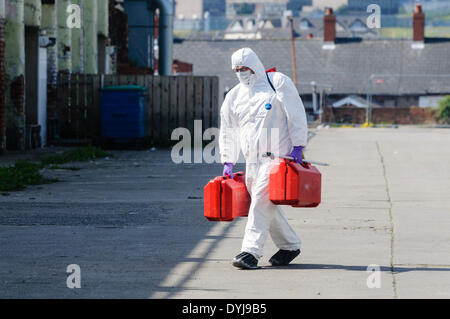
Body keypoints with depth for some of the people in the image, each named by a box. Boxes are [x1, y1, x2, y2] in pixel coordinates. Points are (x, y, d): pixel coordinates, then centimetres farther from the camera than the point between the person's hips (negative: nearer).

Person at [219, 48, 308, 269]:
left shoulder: (277, 82, 1)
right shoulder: (234, 96, 16)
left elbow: (296, 116, -3)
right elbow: (228, 132, 21)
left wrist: (297, 147, -10)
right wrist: (228, 162, 15)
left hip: (277, 155, -7)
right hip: (252, 160, 7)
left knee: (263, 199, -17)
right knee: (266, 205, 8)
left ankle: (251, 251, -21)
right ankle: (290, 246, 25)